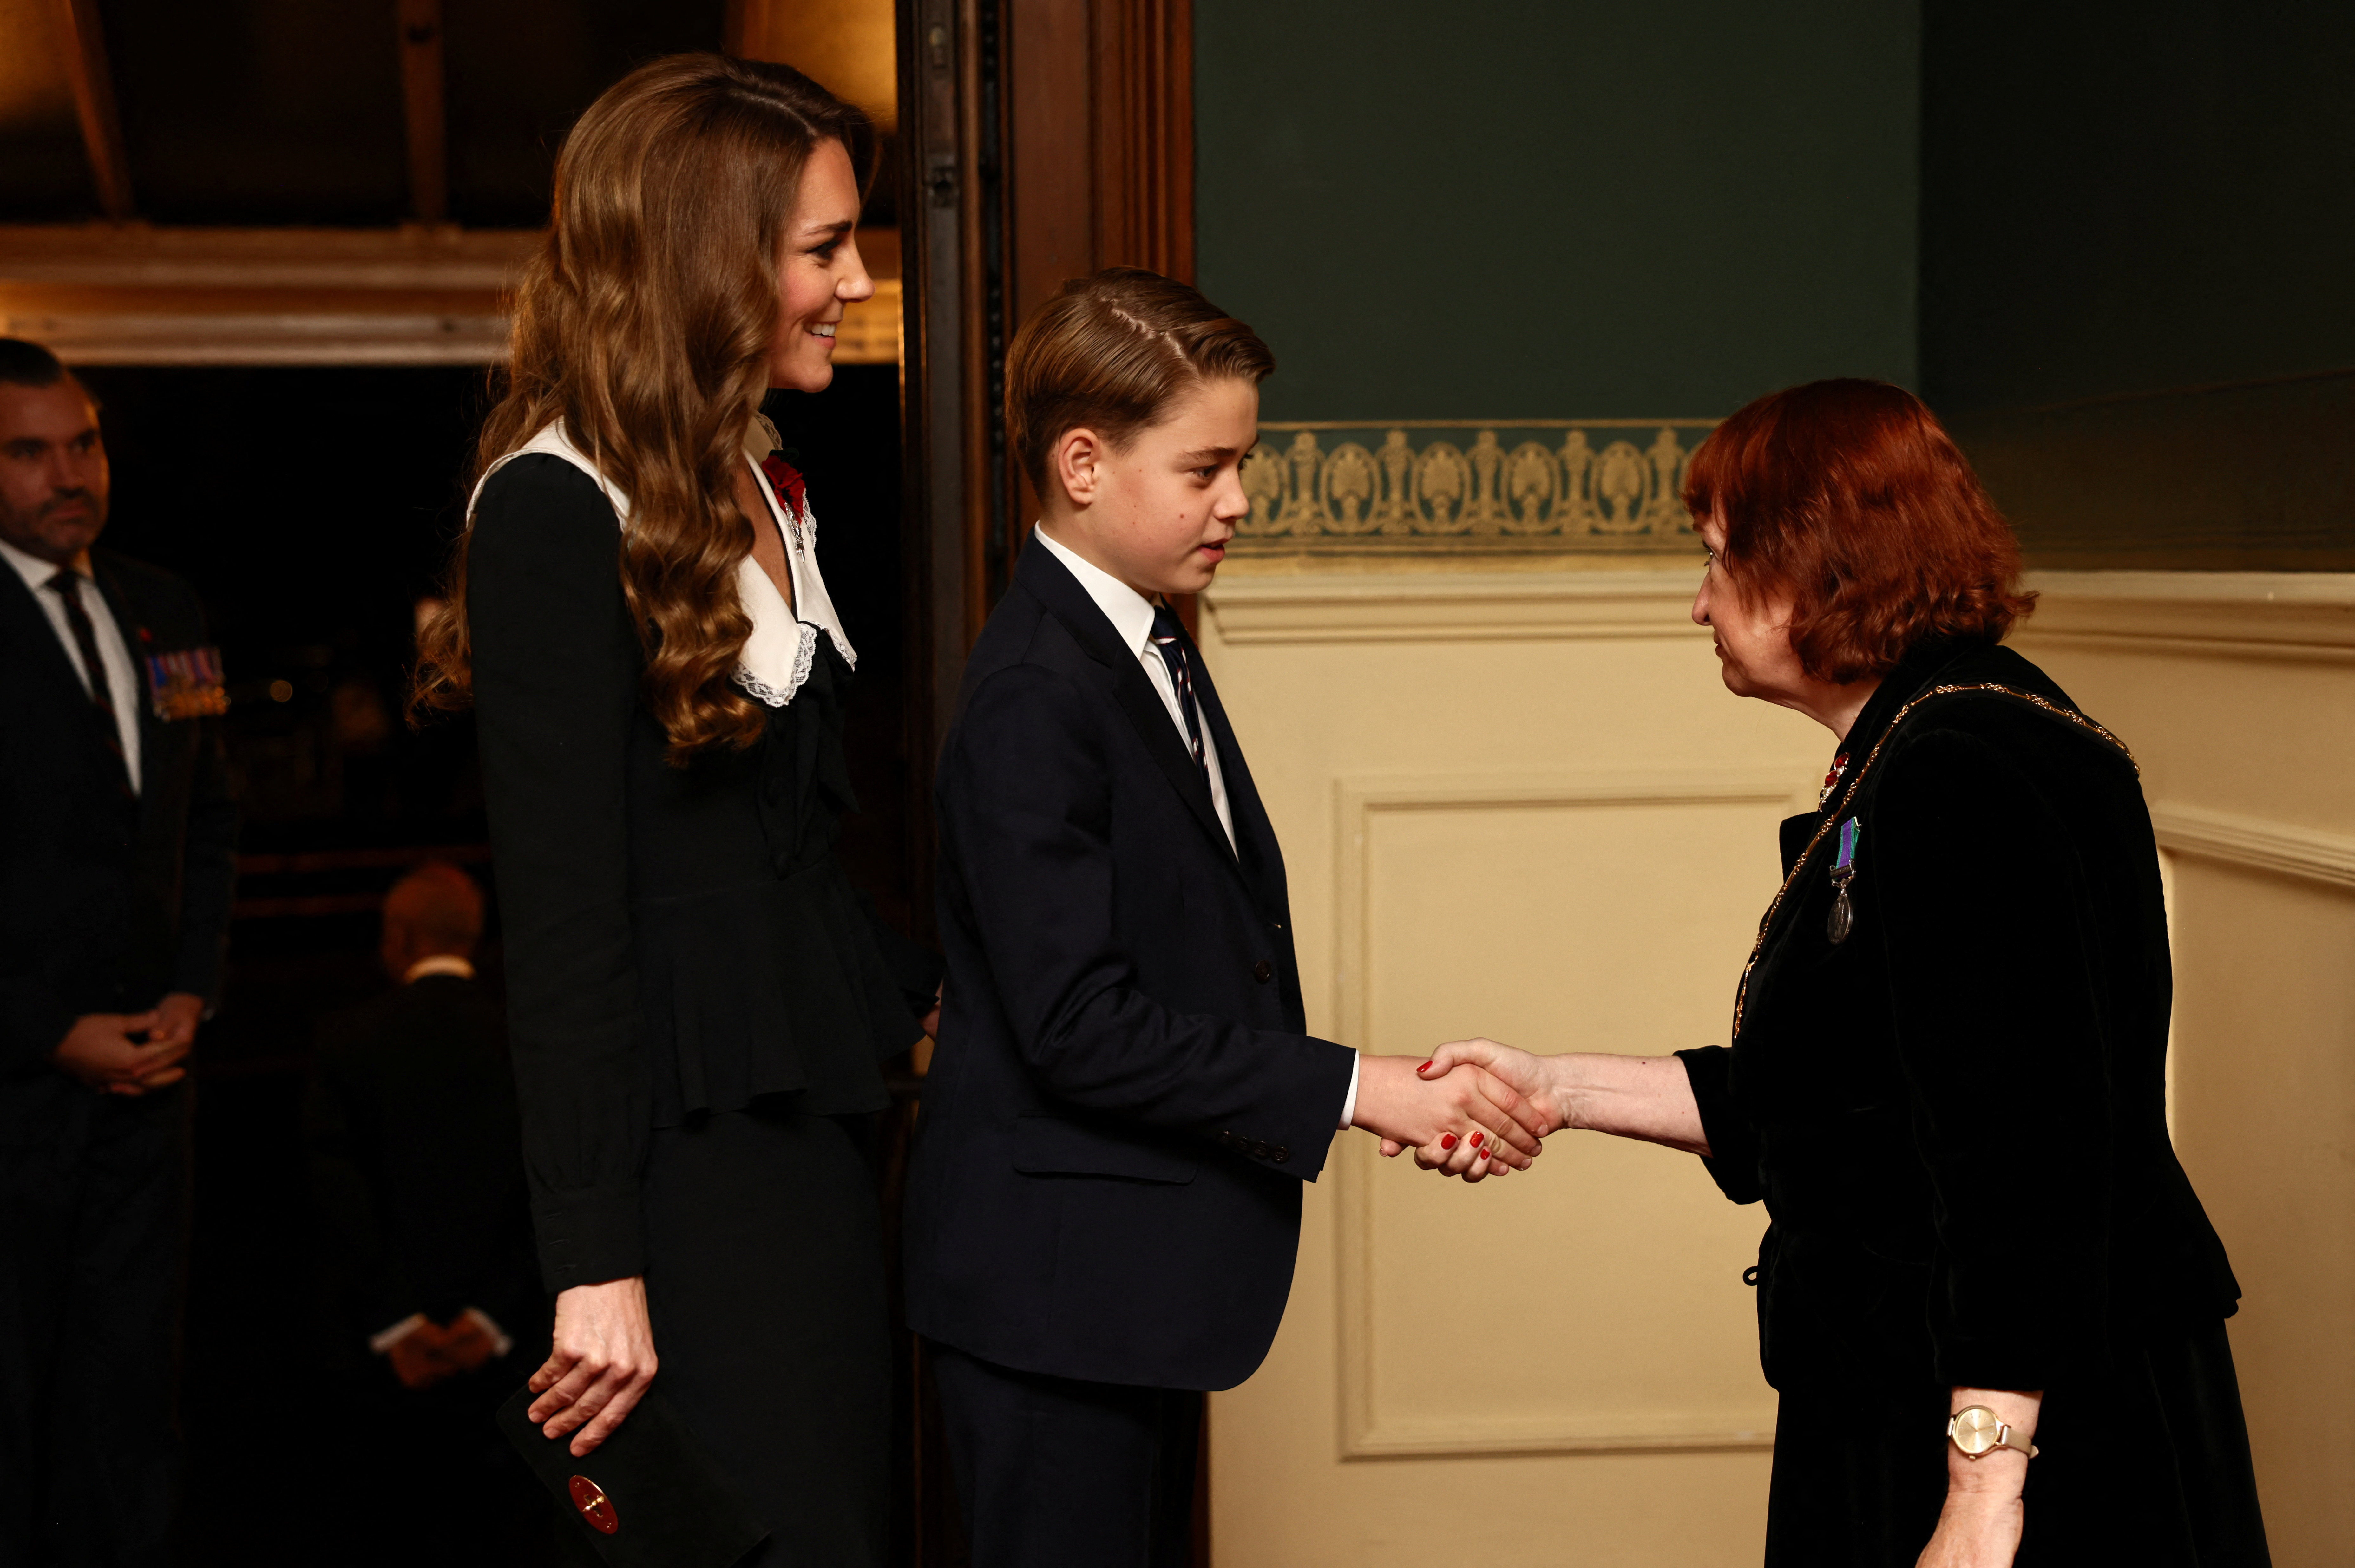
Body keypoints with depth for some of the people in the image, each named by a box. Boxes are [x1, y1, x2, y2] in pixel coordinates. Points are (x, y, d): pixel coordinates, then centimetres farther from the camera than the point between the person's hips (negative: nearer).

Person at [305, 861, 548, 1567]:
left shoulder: (347, 1040, -1)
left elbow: (337, 1191, -8)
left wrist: (394, 1324, -9)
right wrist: (494, 1317, -8)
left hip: (397, 1353, 0)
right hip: (509, 1352, 0)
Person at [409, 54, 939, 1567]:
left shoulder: (769, 492, 15)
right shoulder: (558, 511, -13)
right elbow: (563, 913, -17)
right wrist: (597, 1262, -18)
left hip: (810, 1128, 9)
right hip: (682, 1149, -9)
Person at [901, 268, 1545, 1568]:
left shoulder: (1155, 652, 11)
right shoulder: (1032, 695, -20)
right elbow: (1077, 1024, -24)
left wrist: (1410, 1096, 5)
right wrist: (1344, 1089, -22)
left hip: (1140, 1274, 10)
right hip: (1054, 1278, -10)